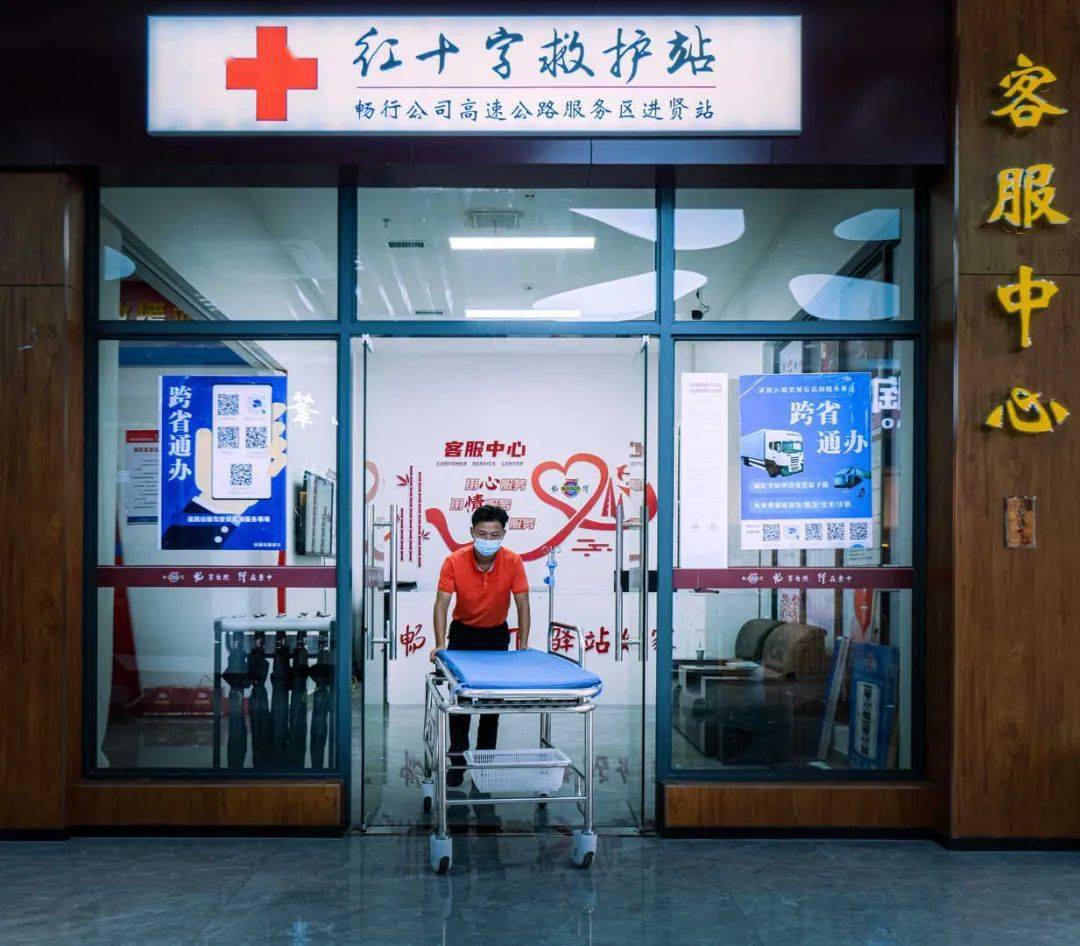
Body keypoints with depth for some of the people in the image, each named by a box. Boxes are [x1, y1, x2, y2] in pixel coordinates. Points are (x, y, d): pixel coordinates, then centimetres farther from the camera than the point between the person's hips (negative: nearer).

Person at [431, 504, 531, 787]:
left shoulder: (513, 562, -20)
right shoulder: (454, 561, -23)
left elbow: (522, 604, -14)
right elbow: (441, 604, -23)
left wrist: (522, 644, -19)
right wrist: (441, 645, -32)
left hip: (496, 634, 1)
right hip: (463, 633, -1)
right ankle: (458, 760, 8)